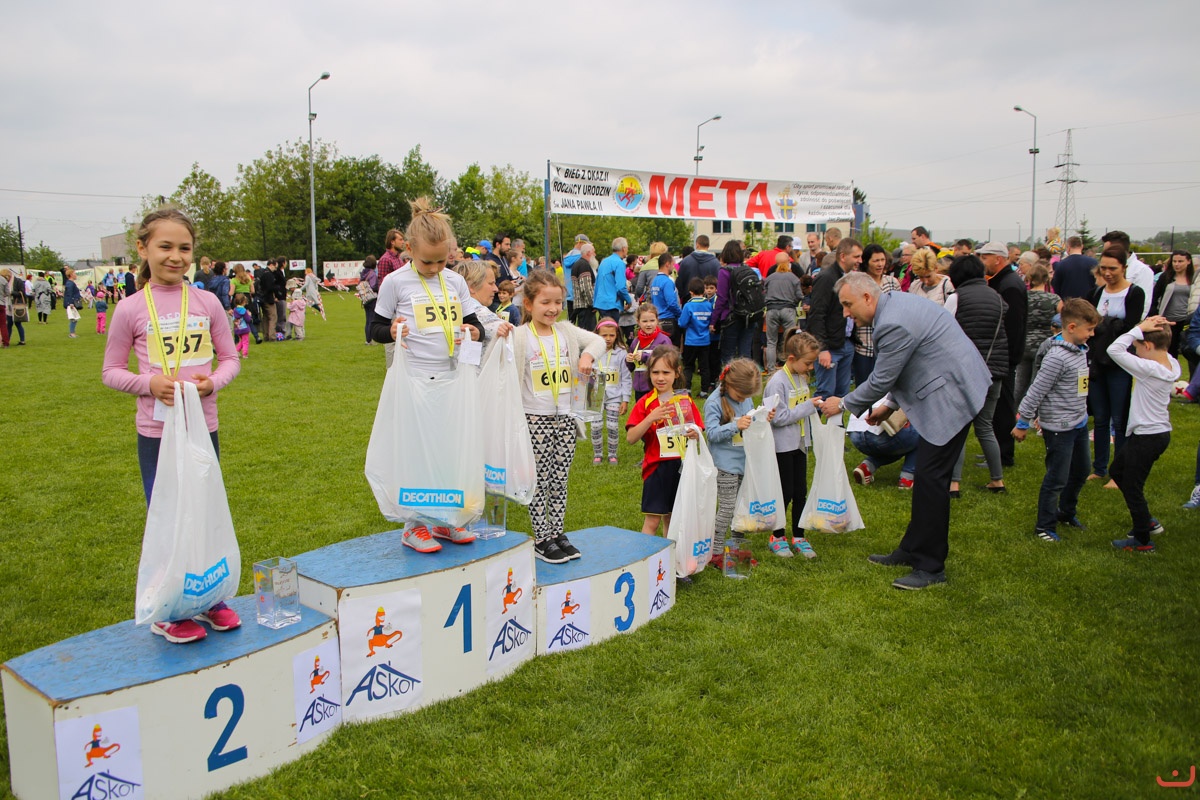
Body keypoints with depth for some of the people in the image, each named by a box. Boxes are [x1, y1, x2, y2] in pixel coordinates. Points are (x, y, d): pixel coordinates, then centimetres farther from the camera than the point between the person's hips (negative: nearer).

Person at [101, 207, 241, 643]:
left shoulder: (207, 303, 0)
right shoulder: (131, 310, -5)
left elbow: (230, 358, 6)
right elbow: (111, 371, 1)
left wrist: (212, 382, -13)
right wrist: (150, 383, -16)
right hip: (156, 431, -2)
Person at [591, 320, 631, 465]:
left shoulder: (621, 353, -4)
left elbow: (626, 378, 0)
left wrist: (625, 400, -2)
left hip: (614, 397, -1)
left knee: (613, 426, 2)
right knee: (595, 427, 4)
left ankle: (612, 454, 21)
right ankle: (597, 454, 22)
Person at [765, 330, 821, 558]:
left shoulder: (802, 377, 6)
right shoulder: (777, 382, -19)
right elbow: (779, 418, -23)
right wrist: (809, 406, -21)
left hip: (800, 443, 7)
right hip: (782, 445, -7)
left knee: (800, 491, 11)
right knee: (785, 492, 2)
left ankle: (799, 536, 23)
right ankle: (778, 536, 19)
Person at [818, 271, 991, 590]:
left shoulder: (893, 324, -24)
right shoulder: (895, 302, 9)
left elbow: (880, 380, -16)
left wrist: (843, 404, -2)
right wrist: (891, 404, 20)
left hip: (951, 393, -11)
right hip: (947, 388, 11)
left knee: (930, 477, -7)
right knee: (926, 475, 15)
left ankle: (931, 567, 3)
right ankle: (913, 550, 26)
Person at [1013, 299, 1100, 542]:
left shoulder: (1081, 350, 4)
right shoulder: (1057, 357, -23)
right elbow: (1036, 391, -21)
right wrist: (1022, 423, -17)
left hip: (1079, 422, 9)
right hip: (1059, 428, -9)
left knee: (1082, 470, 21)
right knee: (1057, 478, 0)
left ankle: (1066, 512, 41)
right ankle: (1044, 526, 15)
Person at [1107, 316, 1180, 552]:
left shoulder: (1149, 369, -27)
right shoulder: (1171, 364, -1)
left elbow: (1114, 349, -31)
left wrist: (1139, 328, -24)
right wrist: (1157, 329, -5)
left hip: (1146, 438, -10)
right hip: (1160, 433, 10)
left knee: (1132, 488, 4)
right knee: (1118, 470, 25)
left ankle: (1142, 541, 18)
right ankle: (1147, 521, 34)